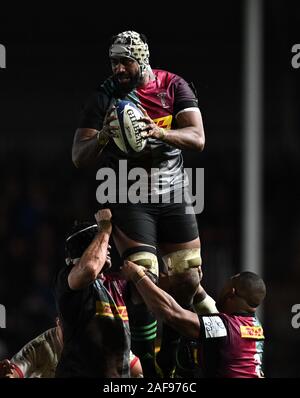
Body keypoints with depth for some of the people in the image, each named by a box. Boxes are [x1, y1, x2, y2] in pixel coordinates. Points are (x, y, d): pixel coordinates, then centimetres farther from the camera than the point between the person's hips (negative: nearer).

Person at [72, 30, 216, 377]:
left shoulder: (174, 87, -2)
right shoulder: (104, 97, -7)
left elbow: (197, 138, -13)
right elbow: (79, 158, -9)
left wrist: (159, 132, -32)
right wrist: (102, 137, -31)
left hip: (173, 194, 3)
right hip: (129, 199, -3)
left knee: (187, 279, 4)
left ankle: (169, 357, 23)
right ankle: (145, 365, -5)